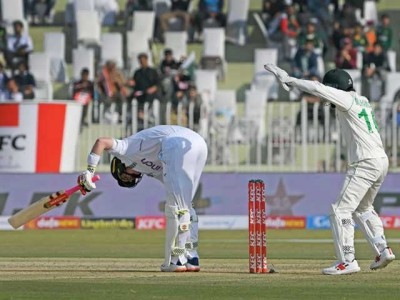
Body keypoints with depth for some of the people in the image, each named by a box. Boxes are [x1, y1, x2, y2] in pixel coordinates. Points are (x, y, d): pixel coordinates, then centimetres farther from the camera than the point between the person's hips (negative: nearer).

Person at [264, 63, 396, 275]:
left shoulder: (346, 99, -9)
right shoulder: (362, 100, 17)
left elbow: (318, 89, -18)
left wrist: (289, 80, -12)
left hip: (365, 164, -10)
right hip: (381, 161, 10)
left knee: (341, 210, -8)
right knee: (363, 208, 26)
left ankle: (347, 261, -13)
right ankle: (383, 251, 21)